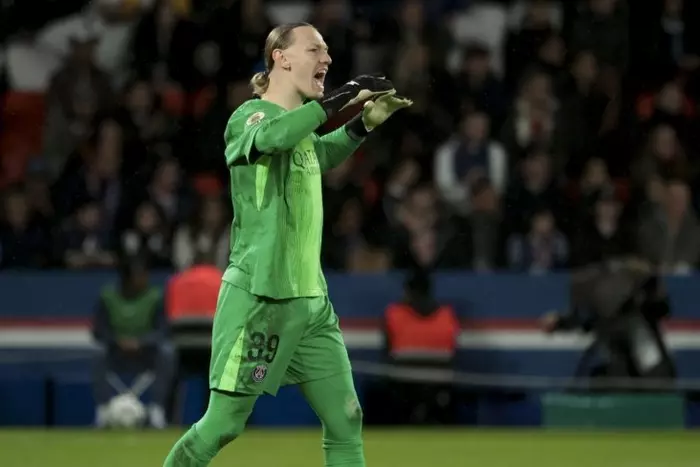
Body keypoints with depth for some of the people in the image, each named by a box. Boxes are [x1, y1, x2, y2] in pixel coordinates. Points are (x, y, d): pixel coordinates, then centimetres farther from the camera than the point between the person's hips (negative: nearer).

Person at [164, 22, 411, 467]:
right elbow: (273, 136, -35)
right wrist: (340, 99, -31)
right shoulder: (249, 116, -9)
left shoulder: (301, 126, 14)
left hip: (311, 300, 8)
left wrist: (363, 124, 22)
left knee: (346, 422, 2)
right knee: (223, 425, -6)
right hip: (257, 299, -8)